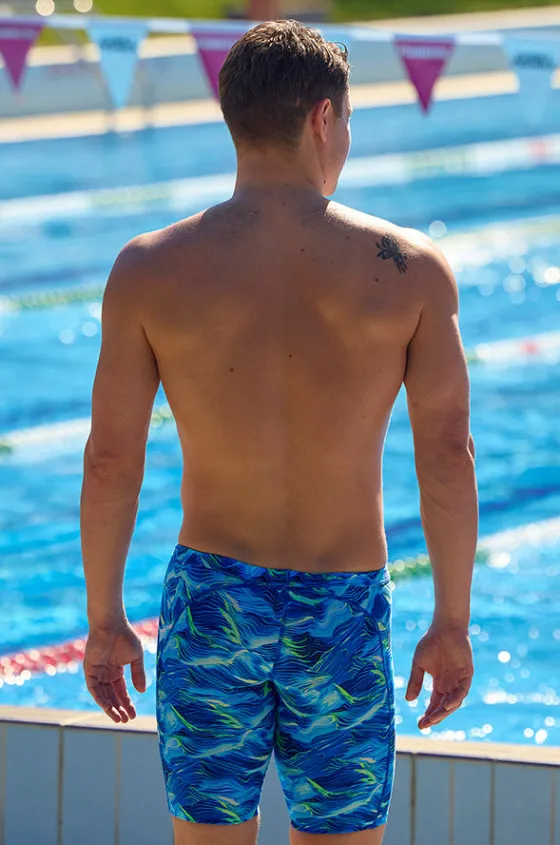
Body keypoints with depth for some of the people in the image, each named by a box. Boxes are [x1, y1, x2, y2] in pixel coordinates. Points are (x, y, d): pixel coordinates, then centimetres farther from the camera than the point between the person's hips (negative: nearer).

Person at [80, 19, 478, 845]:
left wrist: (104, 620, 7)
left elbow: (110, 461, -4)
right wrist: (452, 623, 4)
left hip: (210, 599, 1)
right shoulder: (411, 270, -6)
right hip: (345, 607, 0)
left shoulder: (150, 271, -6)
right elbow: (449, 456, -6)